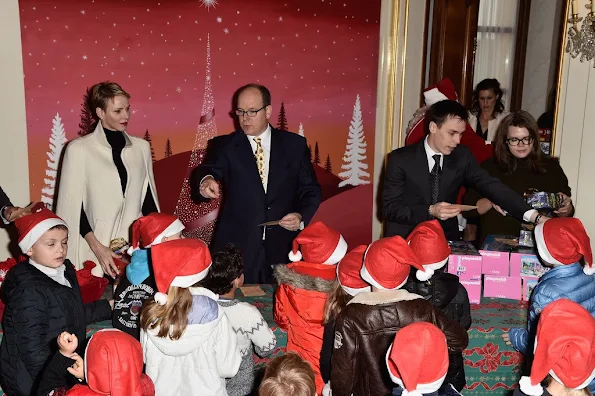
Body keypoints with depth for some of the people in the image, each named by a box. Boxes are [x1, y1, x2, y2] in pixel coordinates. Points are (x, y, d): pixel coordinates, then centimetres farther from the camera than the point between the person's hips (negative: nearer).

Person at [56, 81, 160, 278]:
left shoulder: (141, 147, 7)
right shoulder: (79, 149, -4)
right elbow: (72, 206, -3)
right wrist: (97, 247, -11)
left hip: (136, 243, 3)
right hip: (97, 247, -3)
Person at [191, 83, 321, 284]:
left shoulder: (294, 144, 6)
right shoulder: (224, 146, 4)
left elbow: (310, 189, 8)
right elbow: (208, 171, -13)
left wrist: (301, 217, -11)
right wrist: (206, 181, -37)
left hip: (282, 248, 1)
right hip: (236, 248, -1)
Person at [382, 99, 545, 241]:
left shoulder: (462, 156, 1)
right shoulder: (401, 158, -9)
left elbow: (492, 187, -8)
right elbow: (389, 208, -11)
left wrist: (534, 216, -20)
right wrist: (430, 211, -24)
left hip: (446, 240, 3)